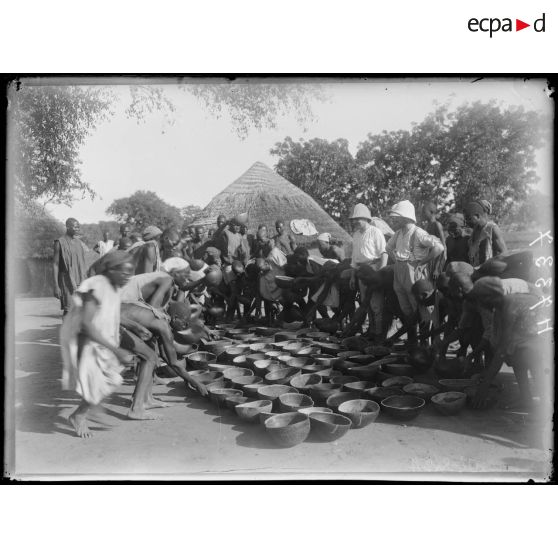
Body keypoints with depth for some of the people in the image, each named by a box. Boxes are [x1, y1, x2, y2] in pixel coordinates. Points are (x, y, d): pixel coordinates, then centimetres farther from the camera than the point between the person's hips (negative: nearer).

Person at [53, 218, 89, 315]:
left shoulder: (79, 242, 12)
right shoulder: (60, 243, -4)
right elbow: (55, 264, -6)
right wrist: (56, 286, -11)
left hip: (80, 282, 5)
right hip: (67, 282, -5)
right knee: (68, 311, -4)